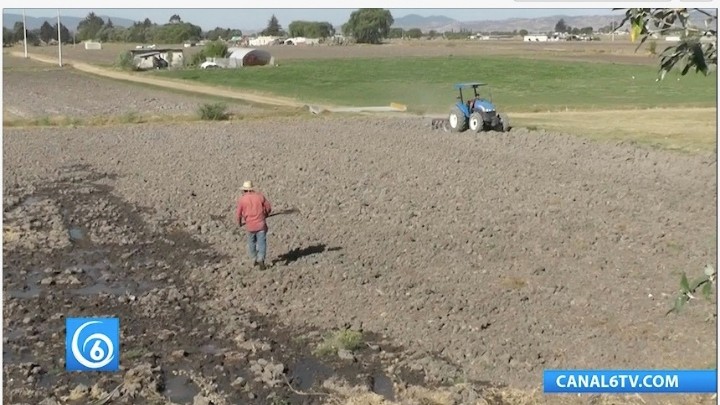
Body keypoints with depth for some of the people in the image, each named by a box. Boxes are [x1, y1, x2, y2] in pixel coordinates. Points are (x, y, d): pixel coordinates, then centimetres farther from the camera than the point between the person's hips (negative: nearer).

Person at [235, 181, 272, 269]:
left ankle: (254, 260, 28)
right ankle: (261, 259, -17)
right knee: (262, 243, 1)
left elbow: (238, 214, 2)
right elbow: (269, 208, 5)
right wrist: (265, 215, 25)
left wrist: (239, 223, 22)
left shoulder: (241, 199, -3)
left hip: (250, 226, 0)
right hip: (261, 224, 0)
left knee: (252, 243, 19)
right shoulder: (259, 196, 1)